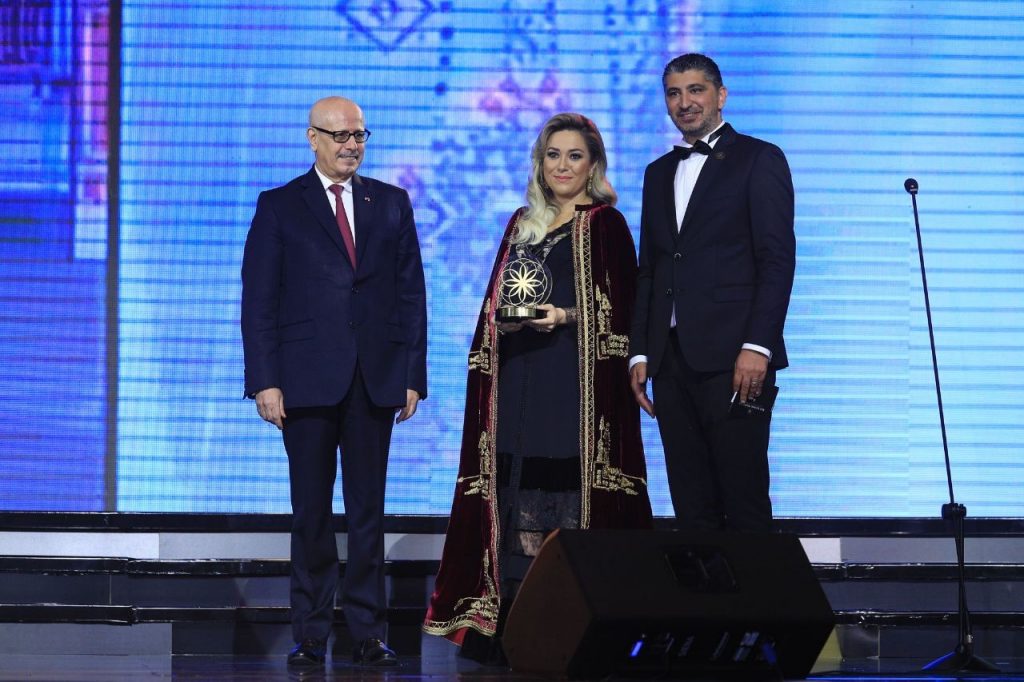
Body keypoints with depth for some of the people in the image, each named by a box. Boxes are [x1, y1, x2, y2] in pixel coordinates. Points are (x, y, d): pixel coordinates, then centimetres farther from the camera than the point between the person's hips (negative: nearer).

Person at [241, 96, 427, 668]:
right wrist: (265, 382, -8)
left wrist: (412, 377, 2)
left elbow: (411, 294, 9)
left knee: (368, 510, 4)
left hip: (375, 381, 2)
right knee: (311, 512, 3)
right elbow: (259, 301, 0)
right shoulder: (279, 208, 4)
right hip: (307, 380, -2)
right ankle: (311, 634, 8)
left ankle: (369, 632, 8)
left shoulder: (392, 204, 11)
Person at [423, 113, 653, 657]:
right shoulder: (522, 224, 19)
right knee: (520, 504, 0)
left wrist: (566, 317, -17)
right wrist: (501, 322, 2)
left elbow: (621, 309, -4)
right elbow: (495, 300, 22)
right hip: (519, 382, 5)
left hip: (576, 382, -5)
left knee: (570, 493, -10)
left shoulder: (606, 225, 2)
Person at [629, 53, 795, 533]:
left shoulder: (759, 160, 2)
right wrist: (640, 352, 10)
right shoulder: (659, 173, 21)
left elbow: (778, 259, -6)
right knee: (691, 506, 5)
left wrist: (757, 347, -15)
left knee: (745, 502, -7)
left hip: (733, 360, -6)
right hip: (671, 360, 6)